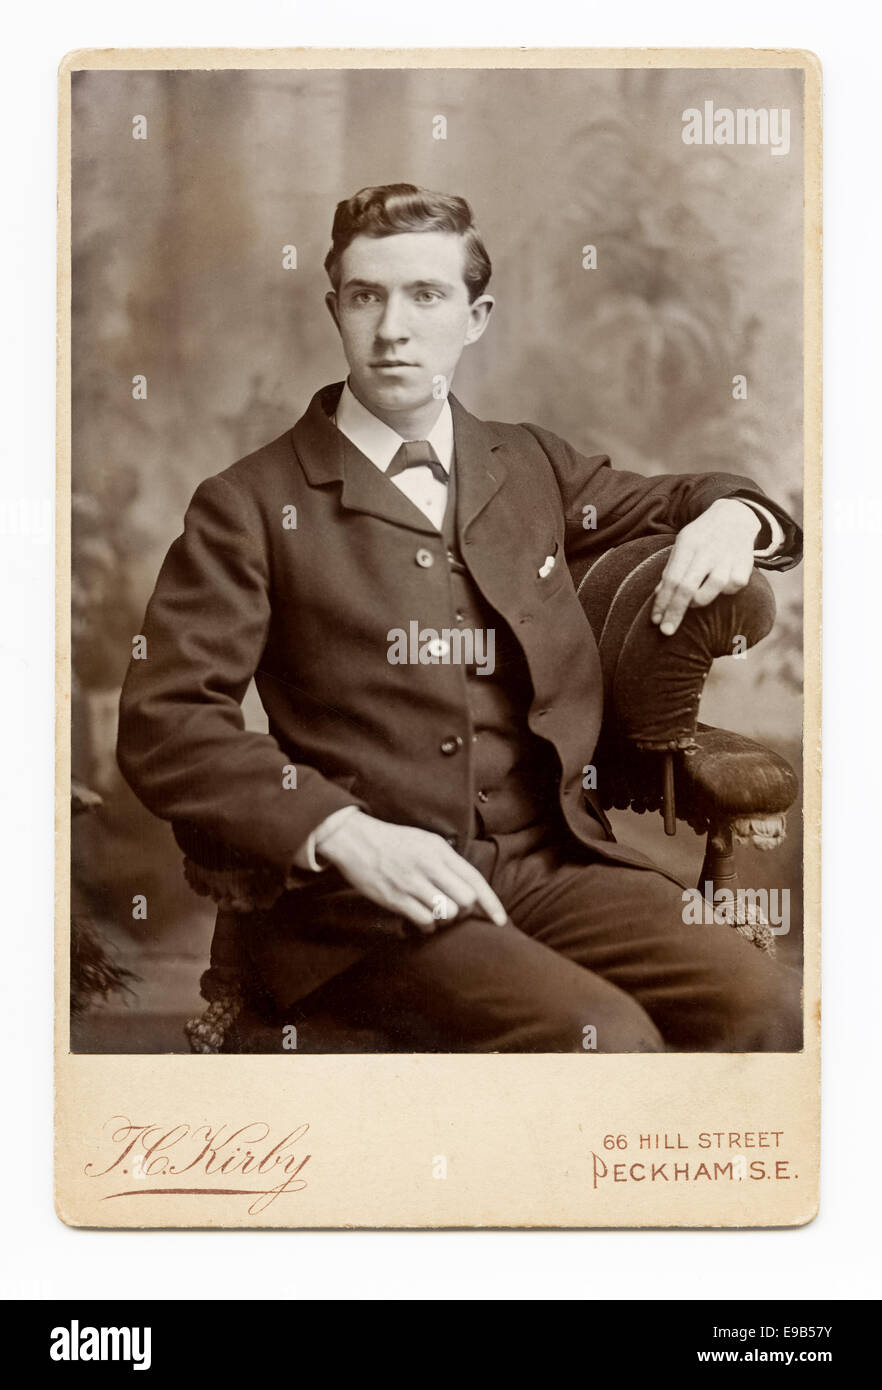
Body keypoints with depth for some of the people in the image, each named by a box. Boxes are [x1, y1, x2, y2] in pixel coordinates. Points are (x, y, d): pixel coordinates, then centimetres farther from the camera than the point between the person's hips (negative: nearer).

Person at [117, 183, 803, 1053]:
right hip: (362, 896, -4)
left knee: (767, 1008, -21)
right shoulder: (251, 506, 4)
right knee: (606, 1038, -29)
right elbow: (163, 722, -6)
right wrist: (346, 834, -20)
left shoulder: (532, 469, 18)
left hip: (557, 863, 4)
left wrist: (730, 517, 7)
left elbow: (677, 503, 34)